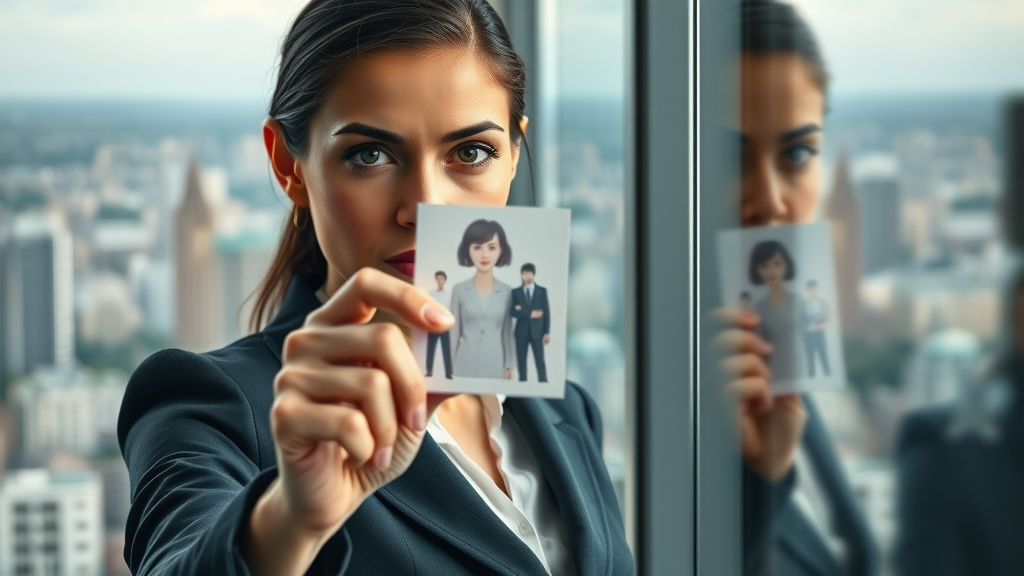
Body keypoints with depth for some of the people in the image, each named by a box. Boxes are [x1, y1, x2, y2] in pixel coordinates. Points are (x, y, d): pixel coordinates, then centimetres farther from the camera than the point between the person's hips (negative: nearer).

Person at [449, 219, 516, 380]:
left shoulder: (507, 291, 3)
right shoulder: (459, 290, 0)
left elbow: (507, 333, 8)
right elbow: (454, 333, 4)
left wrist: (509, 366, 5)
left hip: (495, 365, 1)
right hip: (465, 365, -1)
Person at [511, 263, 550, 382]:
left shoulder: (542, 291, 7)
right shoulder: (516, 292, 6)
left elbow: (546, 312, 3)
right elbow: (513, 312, -4)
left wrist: (547, 332, -3)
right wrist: (529, 314, -15)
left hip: (537, 331, -1)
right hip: (521, 331, 1)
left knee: (540, 362, -4)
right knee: (521, 362, 2)